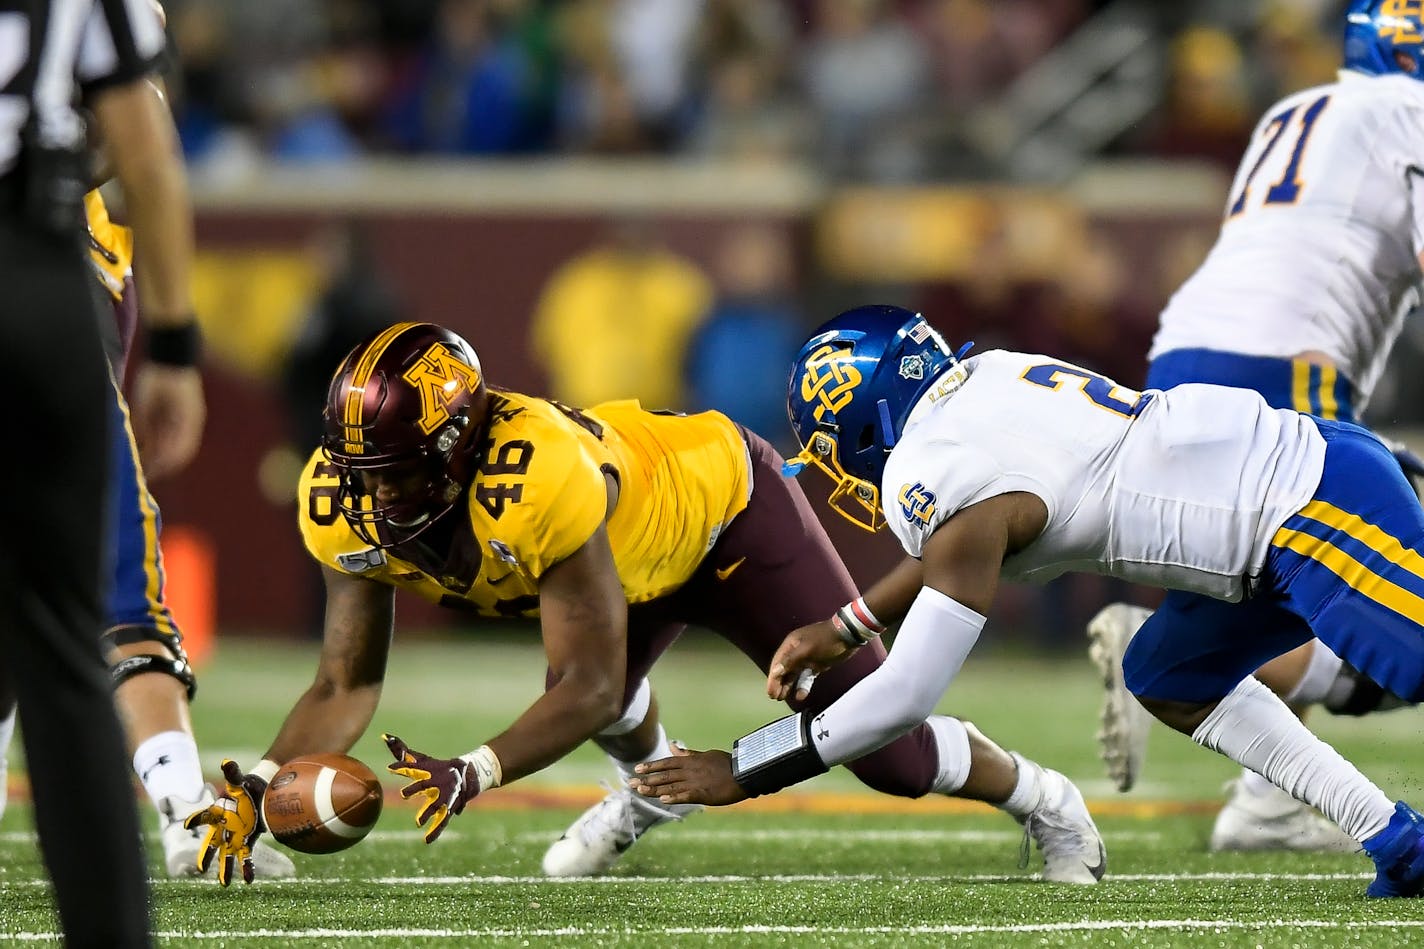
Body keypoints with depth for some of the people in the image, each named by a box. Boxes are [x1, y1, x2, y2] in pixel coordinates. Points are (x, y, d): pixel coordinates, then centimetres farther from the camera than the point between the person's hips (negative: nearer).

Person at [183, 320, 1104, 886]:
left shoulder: (537, 480, -46)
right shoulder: (351, 507, -26)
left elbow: (591, 687, -40)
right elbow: (347, 685, -20)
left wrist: (473, 773, -52)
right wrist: (261, 788, -36)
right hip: (636, 554, 6)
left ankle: (1040, 798, 27)